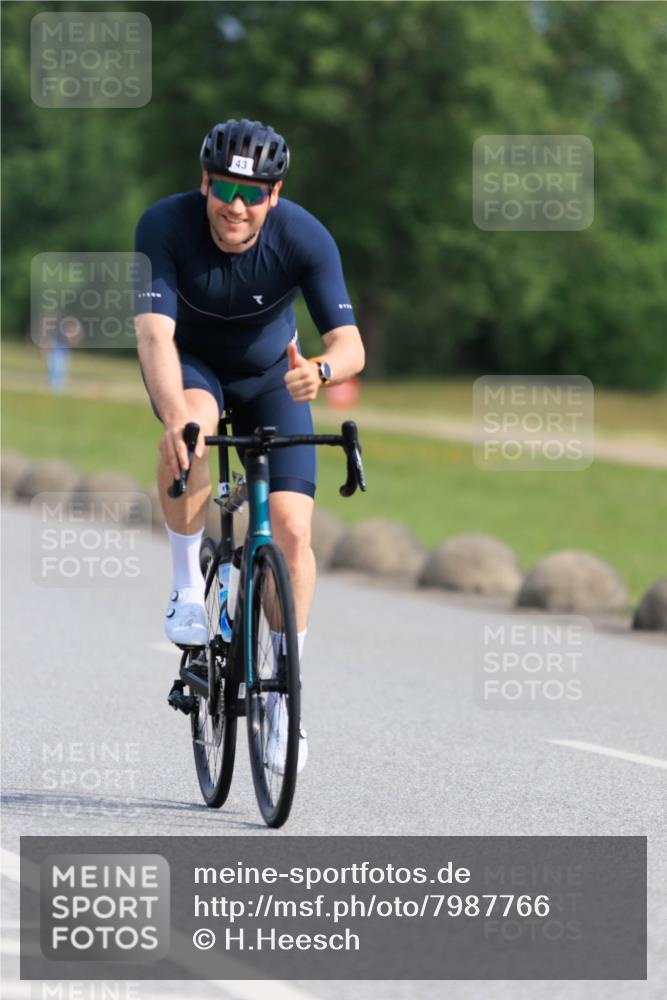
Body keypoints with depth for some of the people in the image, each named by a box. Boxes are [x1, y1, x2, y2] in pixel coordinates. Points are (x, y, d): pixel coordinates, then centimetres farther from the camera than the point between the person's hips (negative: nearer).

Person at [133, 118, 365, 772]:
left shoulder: (305, 239, -28)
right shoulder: (165, 226, -30)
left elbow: (350, 344, -32)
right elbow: (154, 333, -39)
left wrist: (323, 369, -56)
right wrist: (175, 419, -56)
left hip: (270, 377, 1)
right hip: (190, 367, -1)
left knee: (292, 529, -13)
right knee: (193, 423, -37)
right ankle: (187, 583, -17)